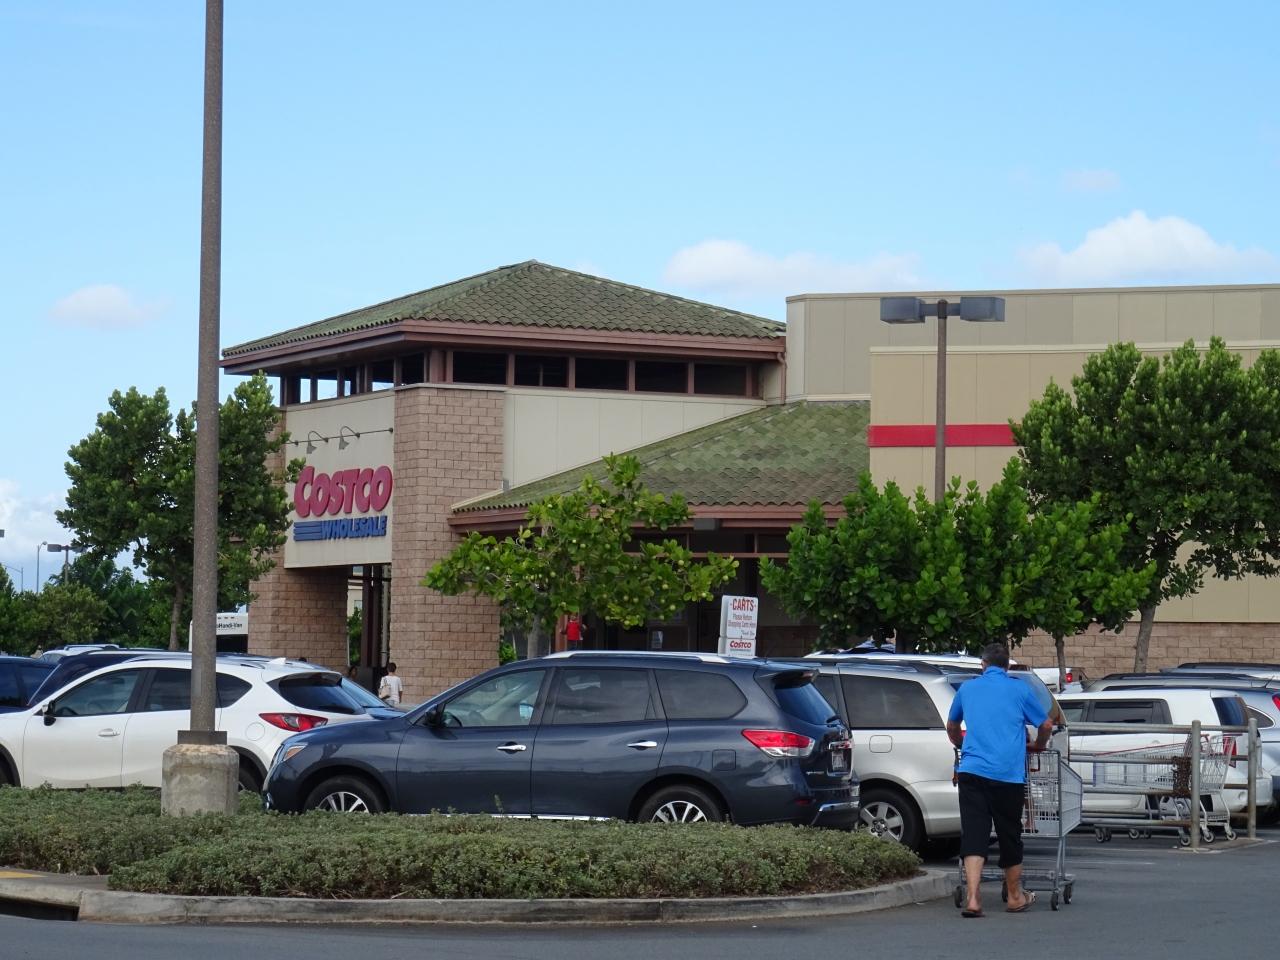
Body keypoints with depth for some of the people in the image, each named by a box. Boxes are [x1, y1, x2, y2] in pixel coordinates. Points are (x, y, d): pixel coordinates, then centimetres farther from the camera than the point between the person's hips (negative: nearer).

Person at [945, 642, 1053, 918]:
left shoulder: (967, 688, 14)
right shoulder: (1019, 689, 7)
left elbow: (952, 726, 30)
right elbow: (1046, 725, 15)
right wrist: (1038, 746, 36)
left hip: (972, 769, 1)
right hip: (1009, 773, -1)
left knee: (973, 835, -4)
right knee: (1009, 835, 11)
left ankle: (973, 899, -18)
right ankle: (1015, 897, 26)